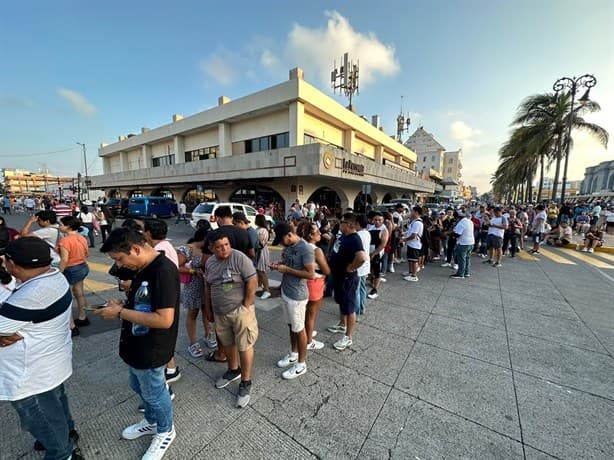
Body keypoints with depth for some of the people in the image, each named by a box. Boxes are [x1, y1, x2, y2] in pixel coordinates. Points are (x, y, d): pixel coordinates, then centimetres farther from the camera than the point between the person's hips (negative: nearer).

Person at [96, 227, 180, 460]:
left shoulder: (163, 271, -32)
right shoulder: (143, 268, 1)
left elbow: (164, 319, -34)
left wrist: (120, 313, -25)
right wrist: (123, 303, -4)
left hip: (150, 351, -9)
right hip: (137, 345, 9)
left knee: (154, 393, 15)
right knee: (138, 387, 29)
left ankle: (165, 432, 44)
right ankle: (151, 422, 56)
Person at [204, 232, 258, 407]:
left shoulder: (240, 258, -18)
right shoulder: (209, 262, 3)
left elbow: (252, 282, -18)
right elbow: (208, 286, 14)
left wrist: (246, 306, -15)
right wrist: (208, 308, 15)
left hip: (240, 311, -6)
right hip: (220, 312, 6)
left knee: (244, 347, 5)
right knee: (227, 343, 22)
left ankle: (246, 383, 25)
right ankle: (233, 370, 47)